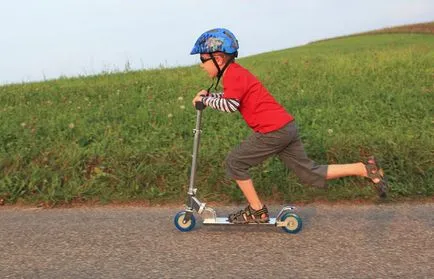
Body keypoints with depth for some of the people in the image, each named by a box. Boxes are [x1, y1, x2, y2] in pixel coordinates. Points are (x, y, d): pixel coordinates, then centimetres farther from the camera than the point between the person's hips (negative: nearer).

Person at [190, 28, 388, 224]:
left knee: (234, 163, 3)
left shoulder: (232, 75, -10)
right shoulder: (235, 71, 20)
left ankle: (257, 211, 12)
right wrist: (208, 94, 17)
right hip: (286, 126, 10)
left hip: (273, 131, -10)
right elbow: (232, 97, 28)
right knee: (309, 173, 14)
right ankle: (365, 169, 13)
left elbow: (230, 105, -24)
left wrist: (205, 100, -10)